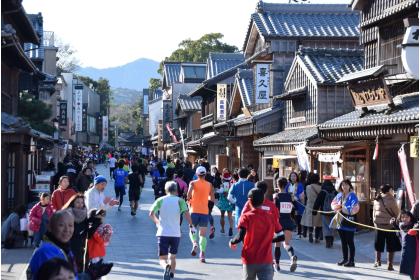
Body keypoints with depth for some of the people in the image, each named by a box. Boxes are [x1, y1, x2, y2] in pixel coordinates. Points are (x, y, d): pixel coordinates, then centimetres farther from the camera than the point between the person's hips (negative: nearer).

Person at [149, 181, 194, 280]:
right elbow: (186, 213, -12)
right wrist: (191, 226, -1)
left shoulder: (160, 200, 4)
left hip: (163, 233, -1)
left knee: (162, 258, 1)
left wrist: (157, 222, 16)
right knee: (173, 256, 21)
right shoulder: (179, 200, 3)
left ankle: (166, 267, -31)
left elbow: (151, 214, -2)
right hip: (176, 233, 1)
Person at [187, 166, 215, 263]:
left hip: (194, 210, -1)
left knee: (192, 230, 14)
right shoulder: (209, 185, 6)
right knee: (203, 234, 6)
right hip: (205, 211, 1)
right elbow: (212, 199, 5)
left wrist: (189, 200, 3)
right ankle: (202, 254, -5)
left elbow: (189, 194, -17)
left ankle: (195, 243, -16)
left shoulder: (193, 183, -1)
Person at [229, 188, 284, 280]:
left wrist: (232, 242, 1)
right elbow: (281, 236, 5)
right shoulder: (271, 217, 2)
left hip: (249, 260, 0)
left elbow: (240, 237, -19)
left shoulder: (246, 217, -8)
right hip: (266, 261, 1)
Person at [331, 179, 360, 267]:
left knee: (350, 242, -3)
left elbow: (355, 208, -19)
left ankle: (351, 261, 1)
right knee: (343, 242, 15)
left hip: (349, 221, -7)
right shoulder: (339, 195, 10)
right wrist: (337, 206, -5)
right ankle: (345, 258, 25)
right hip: (341, 220, 7)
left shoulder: (352, 196, -10)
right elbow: (333, 204, 18)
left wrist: (343, 208, -15)